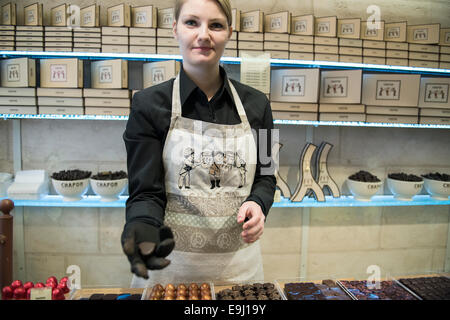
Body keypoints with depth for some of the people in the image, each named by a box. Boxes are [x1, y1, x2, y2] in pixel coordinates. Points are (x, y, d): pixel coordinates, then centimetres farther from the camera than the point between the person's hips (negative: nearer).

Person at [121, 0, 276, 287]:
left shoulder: (256, 103, 0)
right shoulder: (149, 104, -8)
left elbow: (265, 176, 7)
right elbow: (146, 192, -10)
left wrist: (258, 203, -14)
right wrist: (142, 228, -31)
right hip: (169, 261, -2)